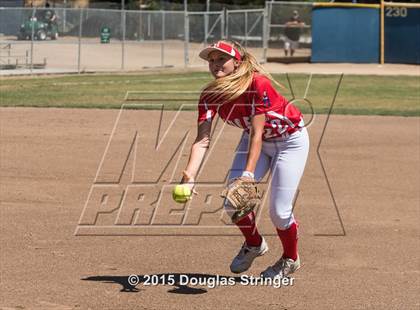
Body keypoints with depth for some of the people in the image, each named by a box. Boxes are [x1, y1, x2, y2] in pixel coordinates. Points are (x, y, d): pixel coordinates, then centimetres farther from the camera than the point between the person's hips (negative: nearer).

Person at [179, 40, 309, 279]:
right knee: (233, 203, -8)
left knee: (279, 211, -10)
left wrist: (248, 174, -43)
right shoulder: (210, 96, -18)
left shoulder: (258, 84, -34)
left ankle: (290, 259, 20)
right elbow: (202, 141, -26)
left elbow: (257, 135, -34)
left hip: (290, 140, -5)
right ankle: (254, 244, 24)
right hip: (255, 139, 5)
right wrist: (189, 178, -42)